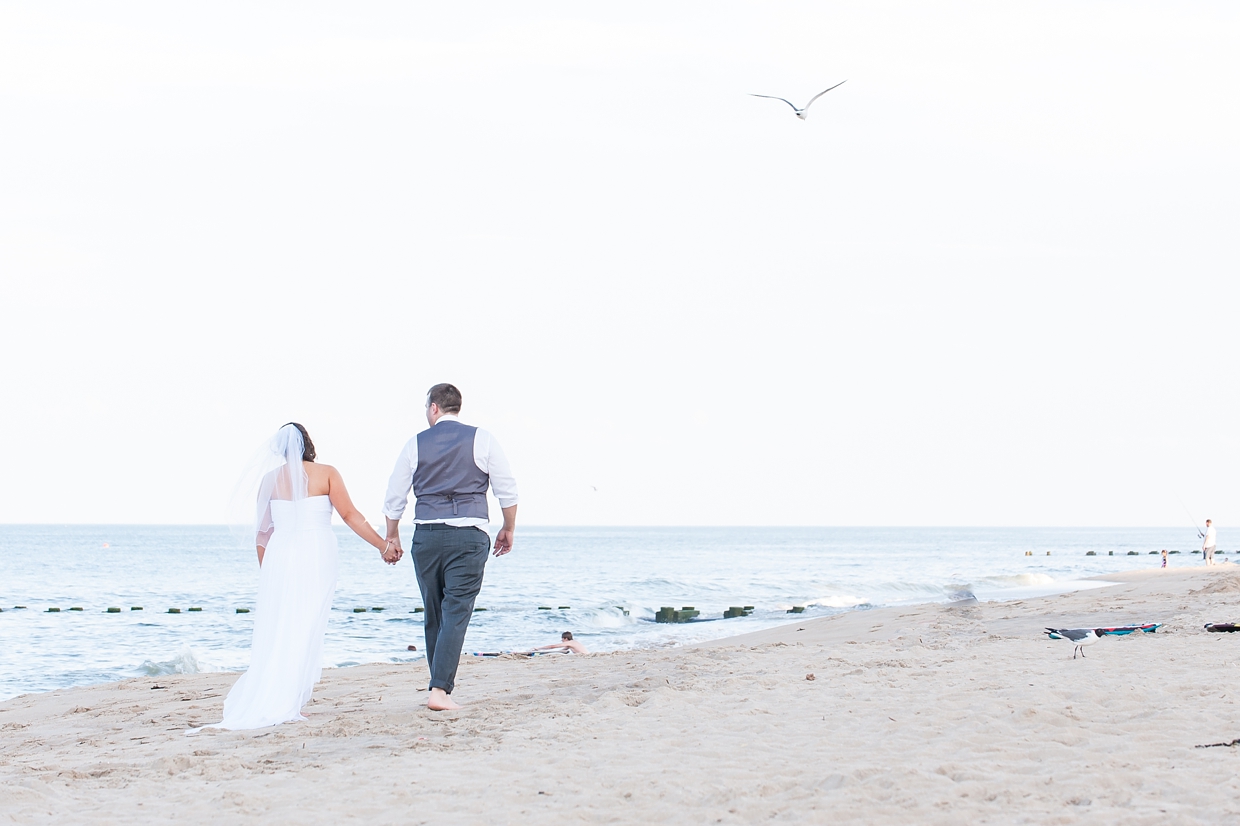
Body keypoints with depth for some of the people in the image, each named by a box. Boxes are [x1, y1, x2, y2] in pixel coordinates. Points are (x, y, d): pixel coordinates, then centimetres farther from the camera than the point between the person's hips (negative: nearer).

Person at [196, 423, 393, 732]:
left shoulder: (269, 479, 7)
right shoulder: (325, 474, -1)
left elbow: (261, 532, 11)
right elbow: (350, 515, -2)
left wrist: (265, 572, 22)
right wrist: (384, 546, 5)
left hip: (279, 556, 3)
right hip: (315, 556, -3)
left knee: (274, 634, 9)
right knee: (305, 632, 0)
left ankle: (258, 702, 5)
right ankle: (286, 704, -5)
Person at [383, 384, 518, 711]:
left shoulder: (415, 444, 6)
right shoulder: (481, 440, 2)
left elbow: (394, 497, 10)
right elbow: (507, 490, 1)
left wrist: (392, 537, 23)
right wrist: (508, 530, 14)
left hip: (426, 536, 2)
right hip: (468, 536, -2)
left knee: (434, 614, 15)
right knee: (456, 613, -5)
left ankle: (440, 681, 22)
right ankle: (440, 690, -15)